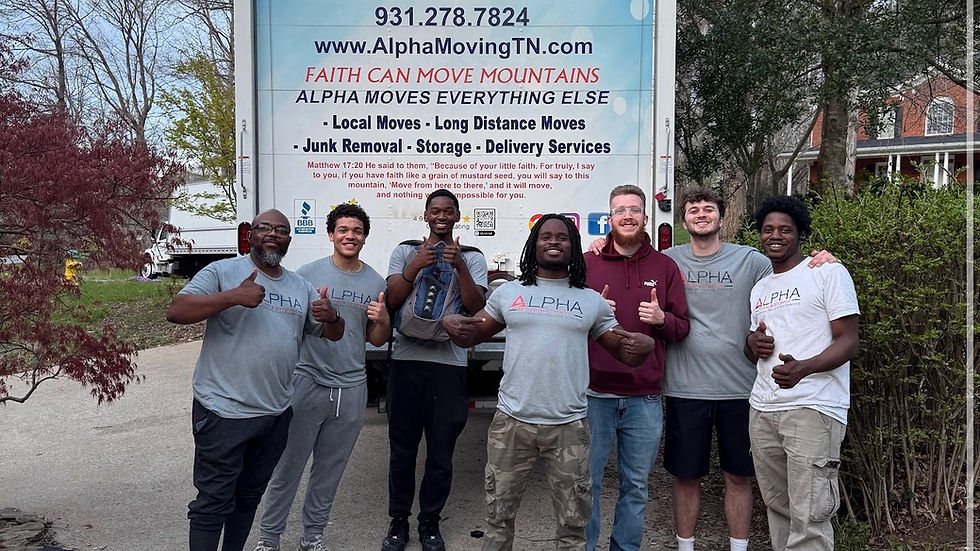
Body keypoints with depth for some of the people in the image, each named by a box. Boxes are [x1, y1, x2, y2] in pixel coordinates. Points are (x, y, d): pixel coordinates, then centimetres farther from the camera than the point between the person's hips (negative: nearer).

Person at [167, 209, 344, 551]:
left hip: (277, 414, 6)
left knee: (249, 497, 20)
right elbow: (176, 312, -16)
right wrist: (234, 297, -27)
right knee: (213, 503, 2)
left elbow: (333, 334, 15)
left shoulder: (301, 287, 11)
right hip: (224, 412, -6)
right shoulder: (223, 272, -6)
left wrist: (331, 316, -9)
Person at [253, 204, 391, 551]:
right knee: (288, 466, 4)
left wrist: (383, 321, -9)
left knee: (330, 470, 14)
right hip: (307, 382, -3)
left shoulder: (376, 283, 6)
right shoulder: (308, 274, -3)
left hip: (351, 389, 3)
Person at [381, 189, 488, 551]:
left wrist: (459, 266, -16)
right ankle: (399, 520, 25)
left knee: (441, 451, 7)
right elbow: (392, 300, -3)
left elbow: (476, 307, -5)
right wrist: (417, 265, -15)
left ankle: (429, 521, 25)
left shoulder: (473, 258, 7)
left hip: (449, 362, 0)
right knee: (402, 449, 9)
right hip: (406, 359, 1)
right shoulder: (405, 252, 8)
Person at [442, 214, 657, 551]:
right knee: (499, 515, 11)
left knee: (573, 523, 10)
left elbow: (623, 351, 10)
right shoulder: (508, 293, 8)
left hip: (569, 427, 0)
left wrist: (644, 345, -13)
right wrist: (451, 324, -9)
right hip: (511, 422, 0)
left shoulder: (592, 301, 8)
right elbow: (472, 336, 14)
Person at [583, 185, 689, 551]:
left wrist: (662, 319, -12)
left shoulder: (665, 267, 7)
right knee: (587, 482, 8)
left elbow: (682, 328, 8)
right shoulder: (587, 264, 4)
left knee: (636, 486, 13)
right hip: (593, 394, -1)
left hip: (644, 399, 1)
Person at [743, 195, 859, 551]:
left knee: (808, 519, -9)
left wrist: (801, 368, -25)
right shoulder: (760, 288, 19)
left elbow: (848, 342, -7)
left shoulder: (829, 272, 0)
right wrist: (752, 344, 1)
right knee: (777, 508, 12)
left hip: (813, 408, -6)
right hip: (763, 410, 6)